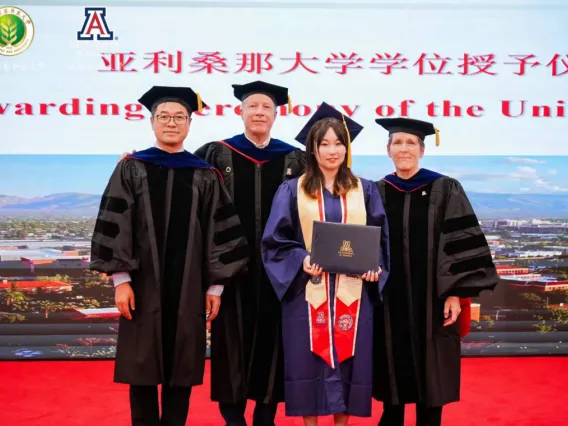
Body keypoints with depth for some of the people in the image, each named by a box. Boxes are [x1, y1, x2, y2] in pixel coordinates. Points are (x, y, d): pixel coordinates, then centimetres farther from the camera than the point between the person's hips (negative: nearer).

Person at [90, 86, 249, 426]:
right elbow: (114, 226, -2)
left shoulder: (206, 176, 7)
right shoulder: (131, 169, 3)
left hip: (188, 287, 1)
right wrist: (120, 279, -9)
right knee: (143, 367, 5)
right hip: (143, 284, -1)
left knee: (181, 368, 7)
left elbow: (220, 232, 4)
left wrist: (216, 285, 0)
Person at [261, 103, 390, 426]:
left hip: (351, 293, 1)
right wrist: (302, 260, -16)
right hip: (307, 292, -1)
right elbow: (275, 241, 1)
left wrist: (374, 266, -10)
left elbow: (380, 238, 9)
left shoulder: (365, 191, 9)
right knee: (309, 359, 1)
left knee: (347, 357, 5)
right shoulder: (292, 191, 3)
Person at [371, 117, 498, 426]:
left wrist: (454, 292, -12)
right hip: (389, 302, 3)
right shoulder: (377, 193, 6)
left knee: (430, 378, 6)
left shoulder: (444, 190, -2)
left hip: (430, 300, -2)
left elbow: (461, 243, -6)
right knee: (393, 377, 11)